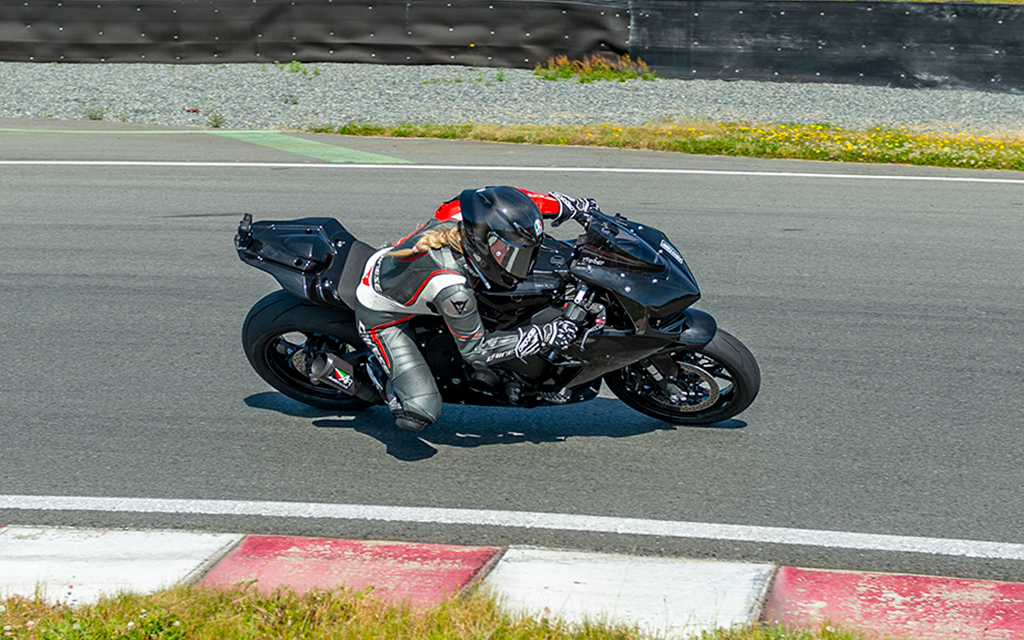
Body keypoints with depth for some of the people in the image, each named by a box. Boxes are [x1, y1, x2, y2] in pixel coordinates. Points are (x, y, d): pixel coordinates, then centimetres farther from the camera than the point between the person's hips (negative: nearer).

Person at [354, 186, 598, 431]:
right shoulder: (451, 288, -41)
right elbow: (475, 350, -26)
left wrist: (574, 206, 0)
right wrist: (542, 337, -30)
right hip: (382, 317, -7)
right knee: (421, 412, -14)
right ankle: (380, 369, 13)